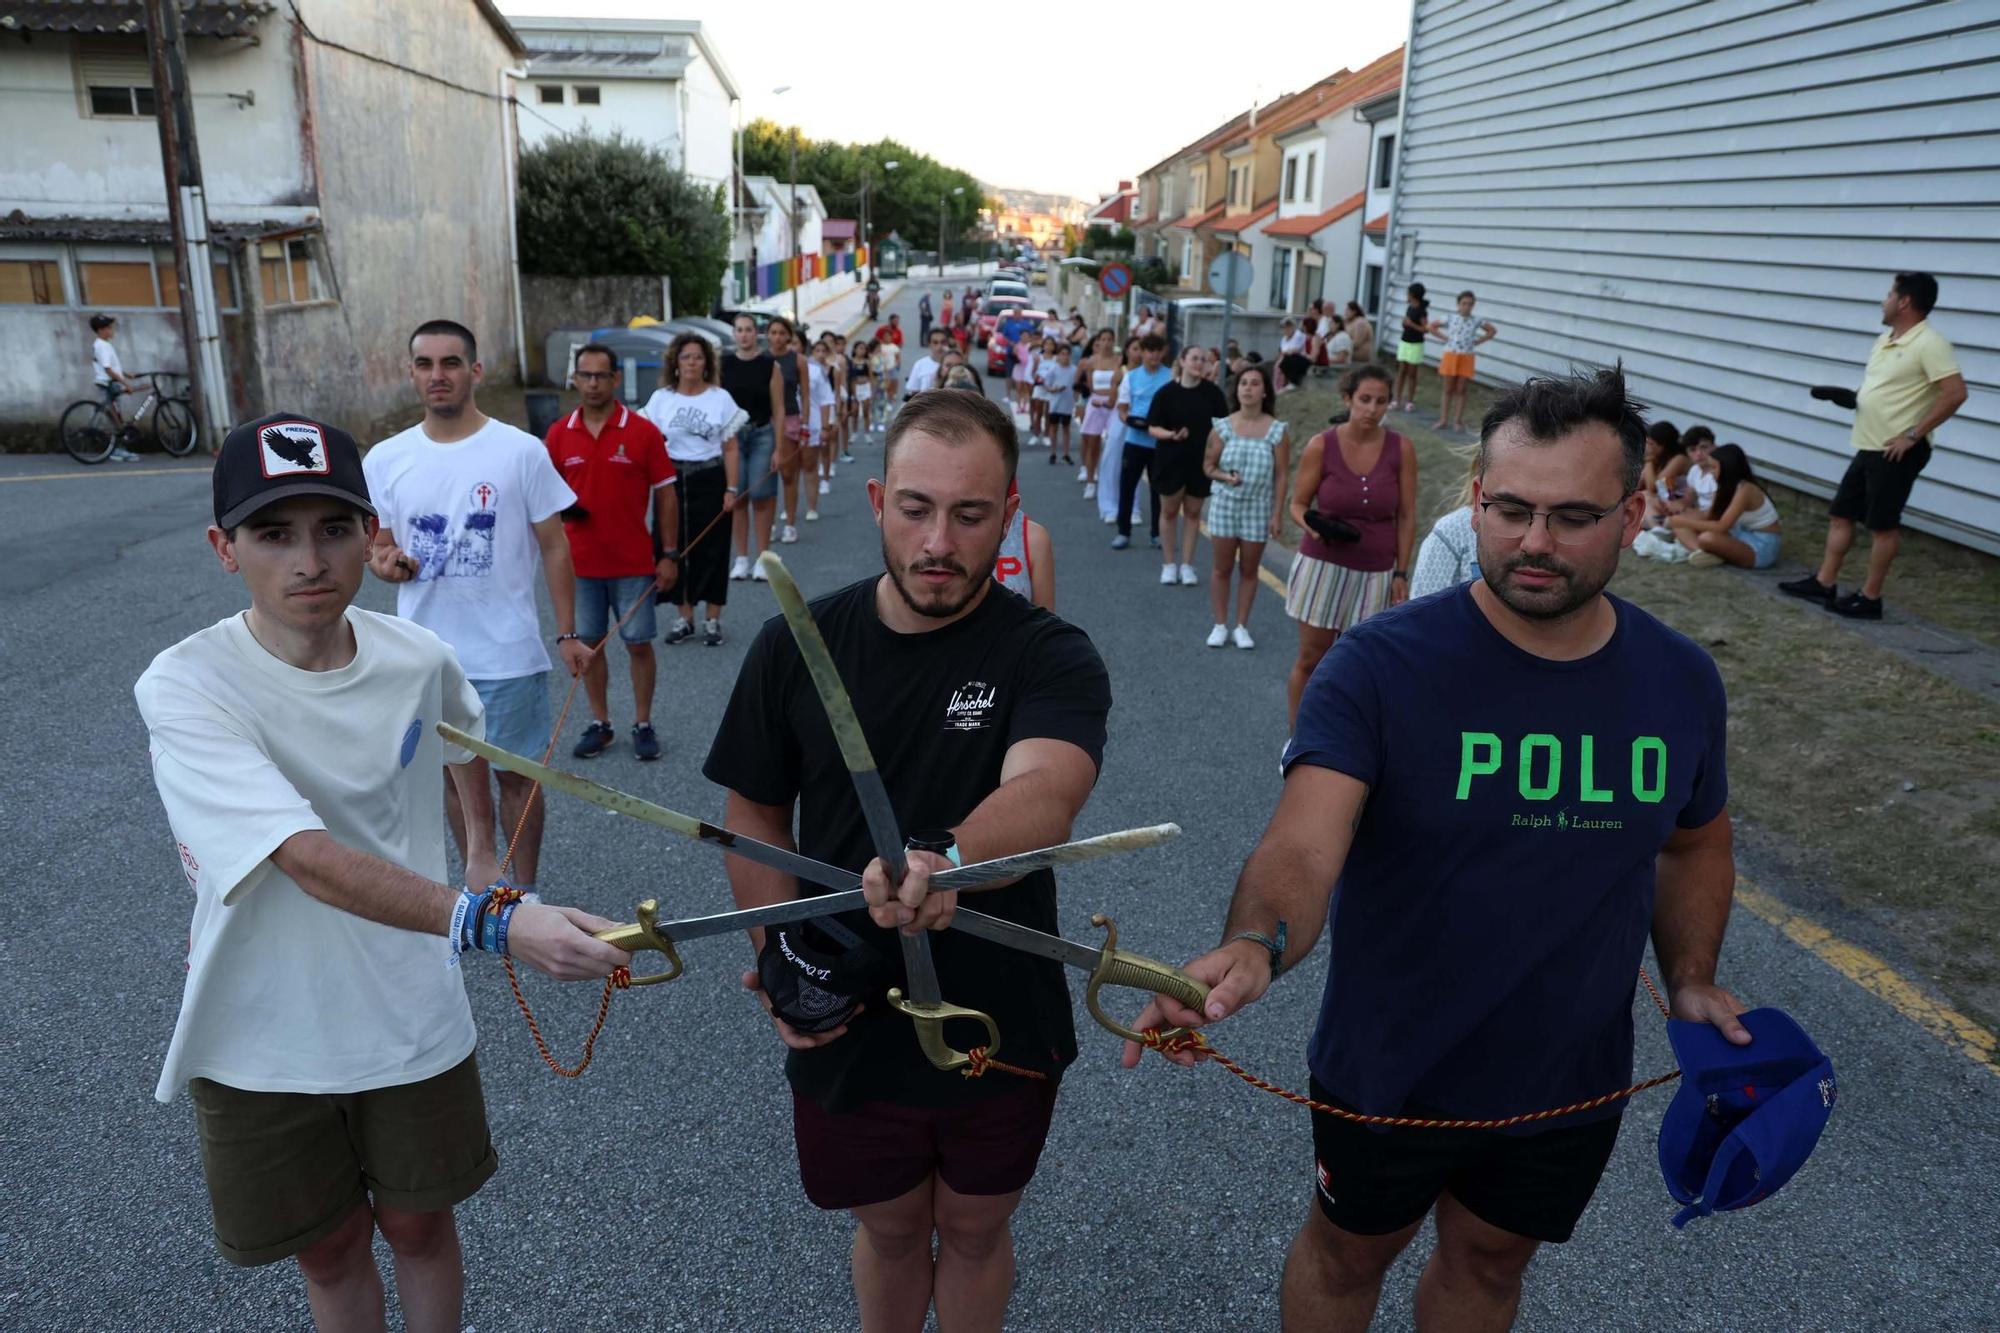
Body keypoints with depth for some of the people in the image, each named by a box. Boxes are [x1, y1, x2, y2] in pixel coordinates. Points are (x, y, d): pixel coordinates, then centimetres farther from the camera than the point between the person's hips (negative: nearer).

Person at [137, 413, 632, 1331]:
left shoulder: (420, 660, -11)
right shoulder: (184, 689, -23)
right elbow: (312, 860, -36)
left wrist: (485, 852, 22)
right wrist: (495, 922, -47)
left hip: (413, 1025, 2)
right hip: (261, 1047, -2)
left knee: (420, 1226, 19)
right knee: (330, 1253, 19)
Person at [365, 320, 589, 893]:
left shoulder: (521, 451, -6)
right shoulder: (385, 460, 2)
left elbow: (553, 546, -2)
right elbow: (379, 545, 11)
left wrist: (567, 634, -4)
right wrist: (384, 562, -14)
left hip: (508, 654, -3)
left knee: (517, 775, 8)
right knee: (458, 775, 15)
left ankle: (524, 891, 25)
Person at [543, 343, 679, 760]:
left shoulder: (643, 432, -5)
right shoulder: (558, 435, 3)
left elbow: (664, 495, -2)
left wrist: (669, 554, -5)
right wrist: (560, 505, -14)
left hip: (633, 563, -2)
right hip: (580, 563, 2)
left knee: (638, 644, 4)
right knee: (589, 644, 10)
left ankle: (643, 724, 17)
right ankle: (600, 724, 23)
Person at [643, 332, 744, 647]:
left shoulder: (720, 397, 1)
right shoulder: (660, 398, 5)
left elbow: (731, 449, 0)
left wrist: (732, 489, -5)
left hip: (710, 481, -1)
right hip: (672, 480, 2)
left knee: (711, 550, 2)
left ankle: (712, 620, 12)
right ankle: (685, 617, 17)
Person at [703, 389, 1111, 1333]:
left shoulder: (1052, 658, -18)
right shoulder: (796, 647, -10)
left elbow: (1044, 791, -38)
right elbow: (754, 815, 1)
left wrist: (948, 860, -58)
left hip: (1003, 1031, -1)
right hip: (848, 1030, 2)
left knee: (973, 1230, 23)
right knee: (889, 1229, 25)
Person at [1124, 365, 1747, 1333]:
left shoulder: (1681, 683, -7)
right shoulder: (1383, 665, -23)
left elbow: (1692, 845, 11)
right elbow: (1302, 846, -35)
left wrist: (1691, 979, -1)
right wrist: (1254, 944, -55)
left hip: (1573, 1078, 4)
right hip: (1390, 1068, -3)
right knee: (1350, 1251, 22)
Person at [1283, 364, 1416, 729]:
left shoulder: (1401, 449, -4)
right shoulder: (1321, 446, -7)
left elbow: (1406, 517, 2)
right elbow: (1298, 503, 1)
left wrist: (1401, 573, 0)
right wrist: (1313, 526, -20)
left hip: (1375, 573, 1)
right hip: (1322, 565, -1)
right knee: (1310, 659, 5)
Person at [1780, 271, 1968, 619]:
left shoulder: (1929, 344, -16)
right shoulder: (1885, 340, 13)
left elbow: (1955, 393, -22)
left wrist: (1913, 434, -20)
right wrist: (1849, 397, 4)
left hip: (1896, 452, -9)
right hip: (1869, 447, 9)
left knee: (1882, 524, -1)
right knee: (1841, 514, 12)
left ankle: (1869, 598, 7)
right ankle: (1824, 583, 20)